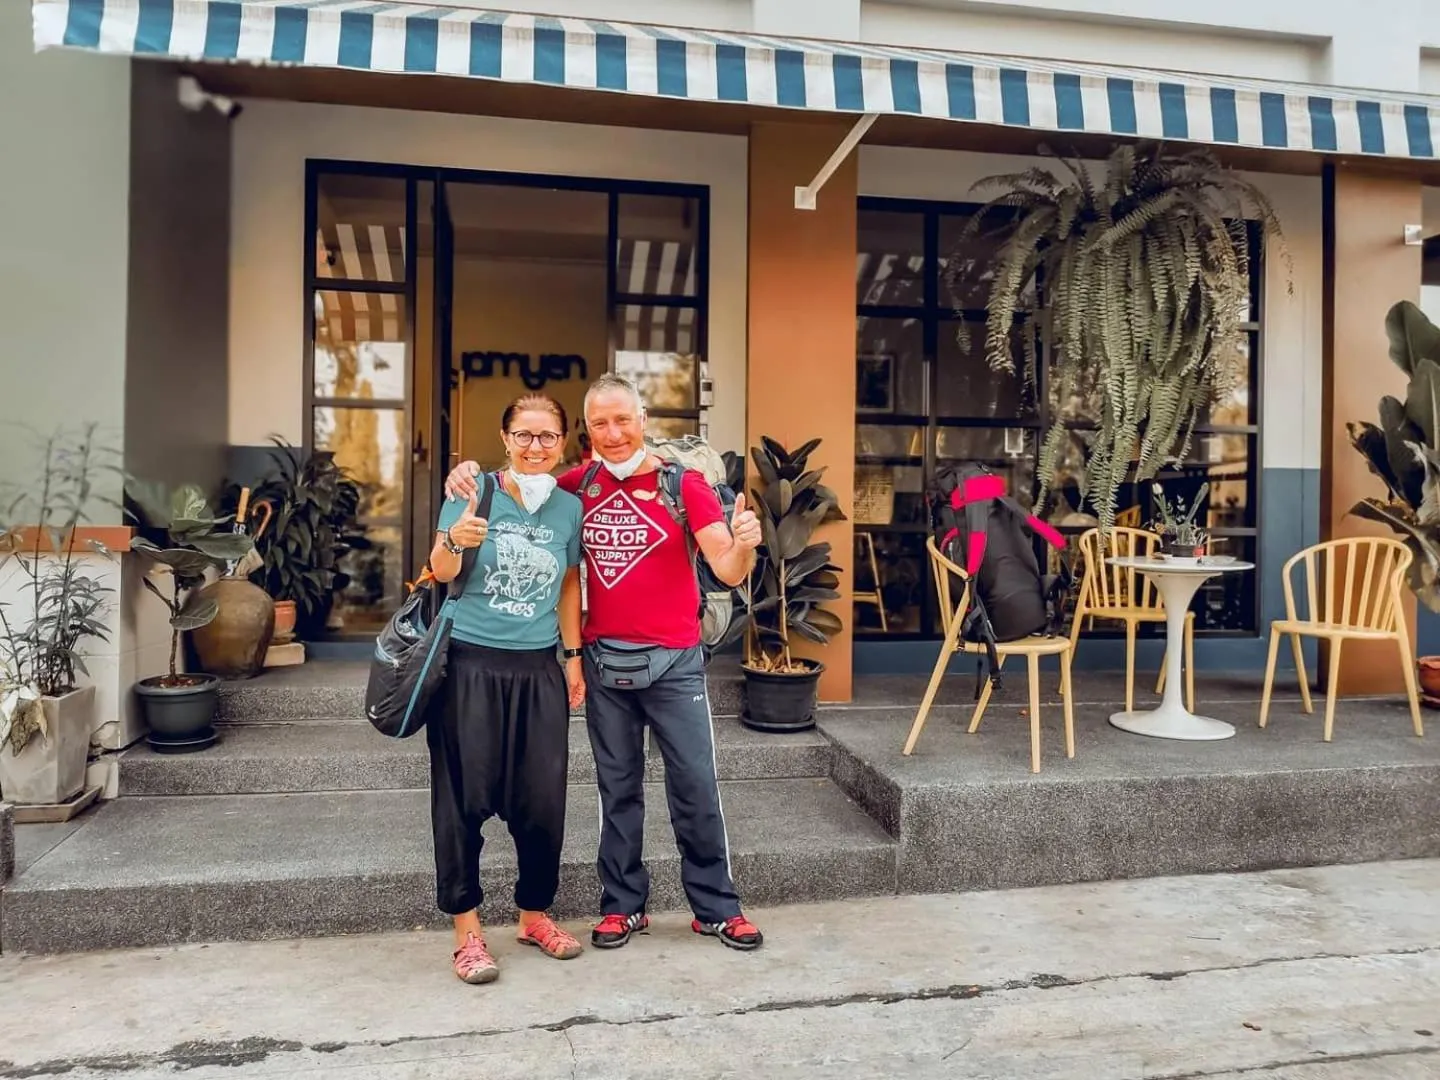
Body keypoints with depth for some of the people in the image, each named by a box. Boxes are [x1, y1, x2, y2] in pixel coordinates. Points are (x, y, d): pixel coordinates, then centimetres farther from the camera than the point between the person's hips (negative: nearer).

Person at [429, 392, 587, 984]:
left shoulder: (570, 507, 4)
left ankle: (534, 915, 28)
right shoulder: (475, 492, -5)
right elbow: (440, 572, -7)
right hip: (471, 665, -3)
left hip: (539, 669, 3)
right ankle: (467, 929, 17)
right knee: (464, 799, 2)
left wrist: (573, 655, 13)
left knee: (543, 800, 6)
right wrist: (455, 541, -29)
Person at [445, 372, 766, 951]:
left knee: (695, 787, 4)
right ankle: (623, 905, 28)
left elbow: (728, 570, -13)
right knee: (618, 787, 14)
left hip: (674, 662, -3)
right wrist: (471, 474, -6)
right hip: (604, 661, 3)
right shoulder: (577, 485, 2)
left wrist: (743, 545, -37)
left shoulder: (683, 484, -8)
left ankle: (716, 907, 20)